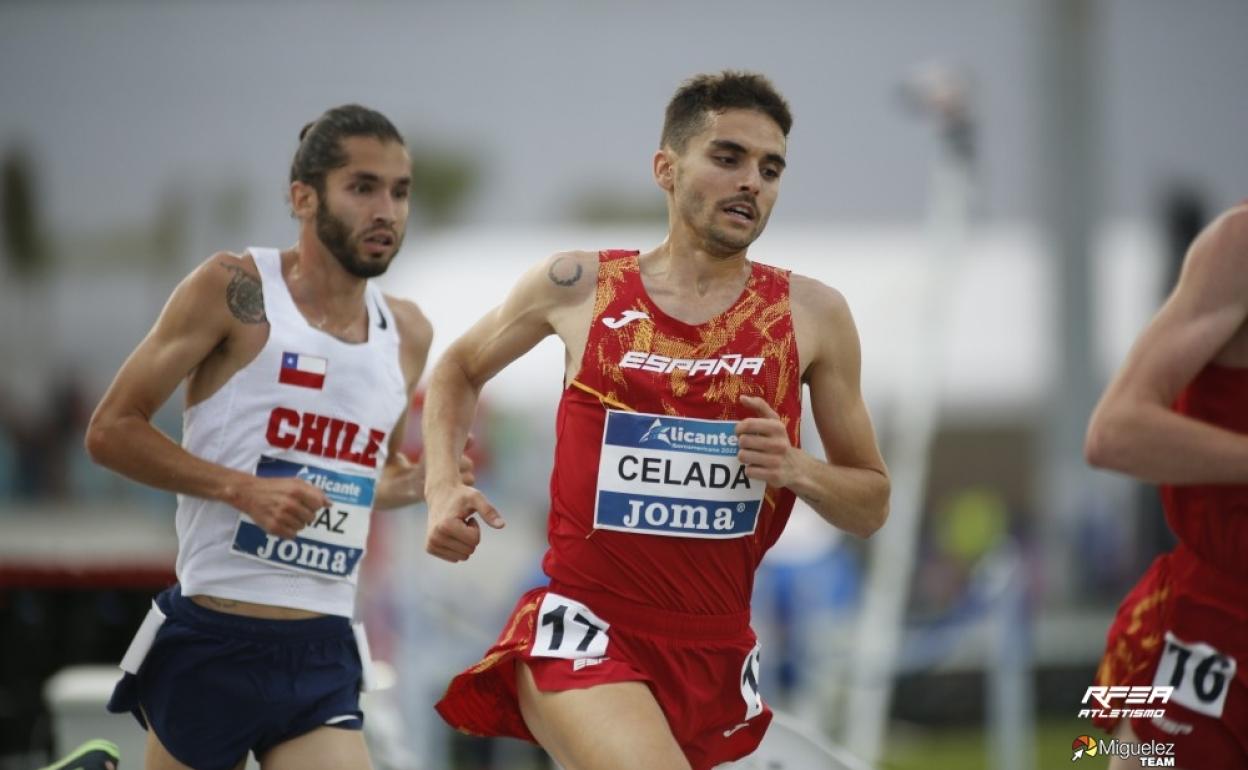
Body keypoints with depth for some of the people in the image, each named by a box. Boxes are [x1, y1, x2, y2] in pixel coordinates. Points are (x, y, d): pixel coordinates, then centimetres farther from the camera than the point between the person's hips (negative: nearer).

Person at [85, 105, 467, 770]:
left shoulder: (407, 335, 10)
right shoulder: (235, 290, -7)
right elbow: (111, 430, -8)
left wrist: (420, 484, 4)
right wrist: (244, 489, -20)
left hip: (323, 660, 4)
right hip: (211, 642, -4)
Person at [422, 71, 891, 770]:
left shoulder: (811, 314, 3)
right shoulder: (578, 287, 1)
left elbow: (872, 506, 9)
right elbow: (458, 372, 20)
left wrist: (797, 470, -11)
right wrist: (444, 488, 3)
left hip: (714, 651, 3)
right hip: (582, 629, -3)